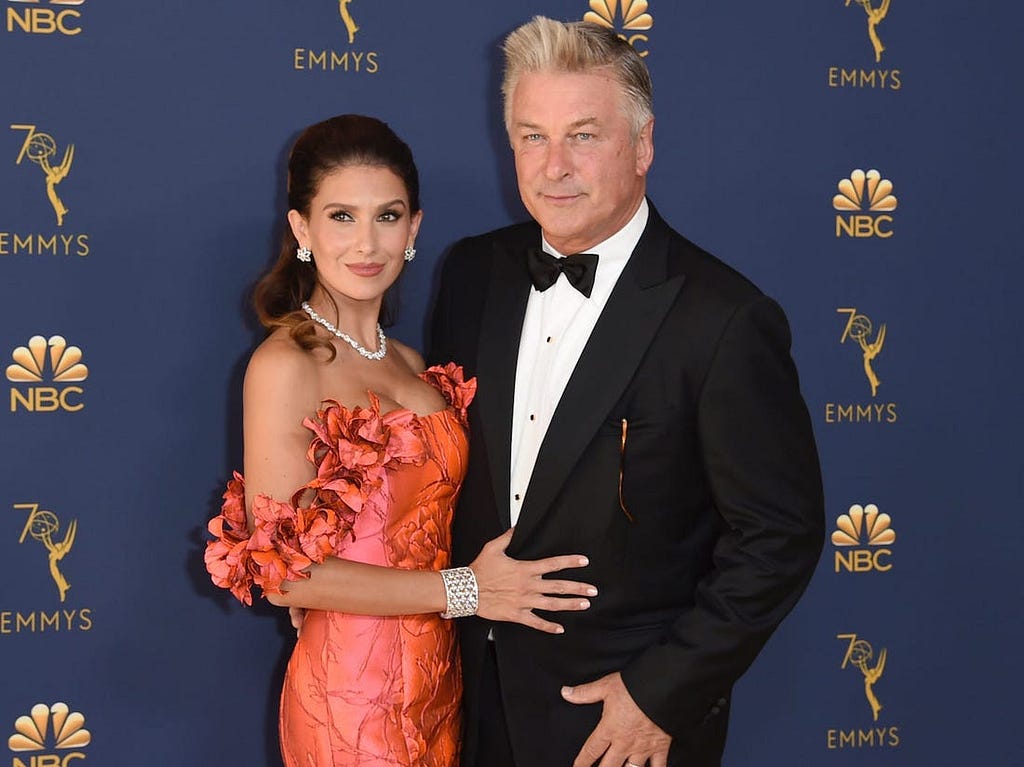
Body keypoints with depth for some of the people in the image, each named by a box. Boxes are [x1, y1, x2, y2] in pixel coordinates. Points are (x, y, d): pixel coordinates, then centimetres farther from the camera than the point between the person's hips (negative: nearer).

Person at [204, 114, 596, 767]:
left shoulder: (407, 363, 7)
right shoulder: (286, 365, -15)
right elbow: (283, 570, -18)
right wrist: (463, 590, -16)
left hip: (439, 679, 7)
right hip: (353, 690, -7)